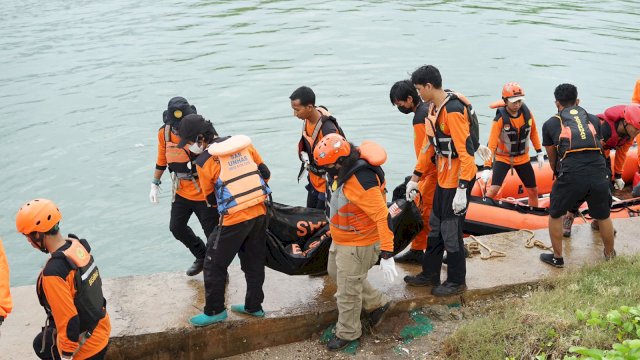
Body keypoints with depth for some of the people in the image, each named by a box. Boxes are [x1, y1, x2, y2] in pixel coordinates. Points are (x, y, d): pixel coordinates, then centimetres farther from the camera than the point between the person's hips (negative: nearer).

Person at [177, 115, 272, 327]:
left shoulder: (204, 161, -11)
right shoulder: (244, 144, 3)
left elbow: (210, 197, 1)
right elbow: (265, 173, 10)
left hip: (234, 219, -6)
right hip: (259, 214, 6)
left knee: (214, 266, 9)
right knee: (254, 262, 19)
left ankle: (214, 311, 17)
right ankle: (254, 306, 30)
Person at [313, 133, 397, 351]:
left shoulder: (362, 182, -35)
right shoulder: (341, 167, -6)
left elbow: (383, 217, -33)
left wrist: (386, 254, -32)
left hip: (358, 244, -10)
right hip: (340, 239, 10)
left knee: (348, 290, 6)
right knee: (335, 272, 27)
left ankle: (347, 333, 29)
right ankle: (377, 303, 39)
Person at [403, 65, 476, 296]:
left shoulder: (454, 111, -23)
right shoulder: (434, 109, 7)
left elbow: (466, 152, -25)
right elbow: (431, 146, 16)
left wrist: (462, 190, -26)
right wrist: (415, 178, 17)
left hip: (458, 180, -10)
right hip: (443, 178, 10)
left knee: (450, 231, 1)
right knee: (435, 226, 18)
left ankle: (457, 281, 18)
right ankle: (430, 274, 32)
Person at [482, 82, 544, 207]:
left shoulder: (527, 112, -10)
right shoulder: (500, 119, -23)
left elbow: (533, 132, 7)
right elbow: (491, 144, -28)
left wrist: (539, 153, 9)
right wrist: (487, 167, -35)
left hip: (523, 158, 4)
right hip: (503, 158, -4)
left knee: (533, 191, 12)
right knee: (493, 189, -21)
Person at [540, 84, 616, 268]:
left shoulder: (550, 124, 14)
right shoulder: (593, 120, 20)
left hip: (570, 176, -2)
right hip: (599, 173, 2)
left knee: (555, 215, 21)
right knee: (603, 216, 24)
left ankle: (557, 258, 30)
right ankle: (610, 254, 41)